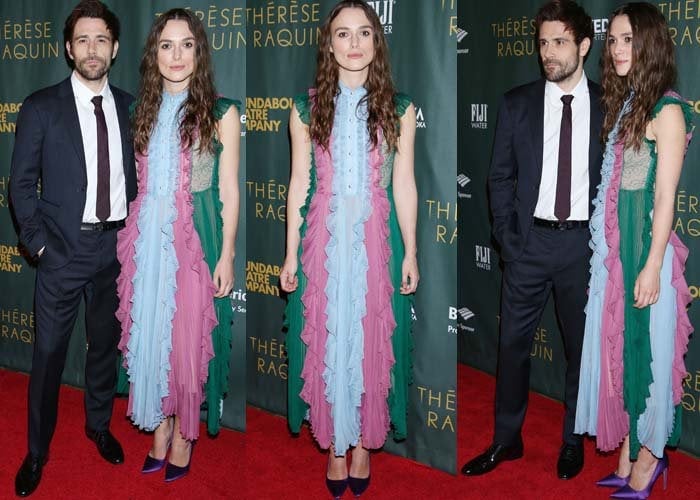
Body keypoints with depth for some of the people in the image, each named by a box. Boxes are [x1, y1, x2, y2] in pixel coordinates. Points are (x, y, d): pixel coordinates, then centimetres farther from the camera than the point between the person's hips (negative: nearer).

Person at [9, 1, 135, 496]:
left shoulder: (129, 107, 3)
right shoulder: (41, 107, -6)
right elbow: (22, 183, -3)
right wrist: (39, 243, -7)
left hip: (117, 246, 3)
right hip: (64, 248, -3)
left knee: (106, 343, 16)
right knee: (49, 353, 3)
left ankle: (99, 425, 36)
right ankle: (37, 451, 17)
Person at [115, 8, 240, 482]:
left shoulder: (220, 112, -3)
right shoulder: (147, 111, 9)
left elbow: (229, 190, -4)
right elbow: (141, 184, 13)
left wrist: (227, 255, -7)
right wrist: (132, 239, 9)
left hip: (197, 238, -4)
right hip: (149, 238, 4)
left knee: (189, 332, 2)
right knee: (151, 328, 8)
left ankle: (186, 431, 16)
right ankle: (161, 423, 22)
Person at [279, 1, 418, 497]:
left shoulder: (398, 109, 2)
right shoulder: (308, 108, 2)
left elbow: (404, 184, 2)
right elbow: (299, 183, 3)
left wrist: (411, 252, 1)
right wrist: (291, 253, 1)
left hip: (376, 240, 0)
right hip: (323, 238, 0)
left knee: (372, 338, 6)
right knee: (326, 339, 6)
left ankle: (365, 442, 22)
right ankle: (335, 444, 20)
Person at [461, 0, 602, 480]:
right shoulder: (517, 103, 1)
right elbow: (501, 177, 4)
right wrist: (507, 238, -3)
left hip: (585, 243, 0)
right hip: (531, 241, 1)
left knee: (583, 345, 10)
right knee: (513, 342, 5)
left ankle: (573, 441, 26)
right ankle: (507, 439, 20)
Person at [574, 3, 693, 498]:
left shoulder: (667, 110, -12)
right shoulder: (625, 104, 11)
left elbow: (665, 196, -15)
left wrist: (652, 266, -17)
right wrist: (608, 249, 13)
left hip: (646, 246, -8)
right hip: (614, 246, 8)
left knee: (646, 346, 2)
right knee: (618, 346, 11)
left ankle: (651, 454, 17)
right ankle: (627, 458, 22)